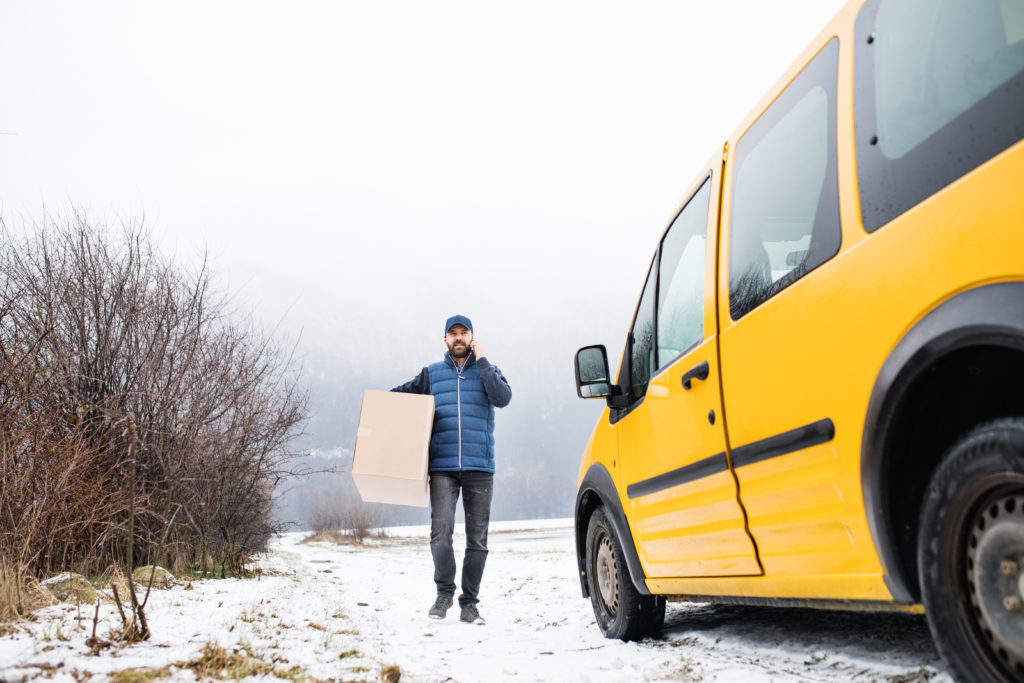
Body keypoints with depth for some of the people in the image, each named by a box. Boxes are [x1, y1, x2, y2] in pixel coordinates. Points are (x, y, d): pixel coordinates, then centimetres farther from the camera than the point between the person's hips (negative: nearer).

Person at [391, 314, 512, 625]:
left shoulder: (487, 370, 12)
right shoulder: (431, 374, 15)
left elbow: (503, 398, -7)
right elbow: (399, 395, 23)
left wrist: (481, 360, -5)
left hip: (479, 467, 0)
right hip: (442, 466, 0)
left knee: (477, 538, 2)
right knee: (441, 531, -14)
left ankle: (469, 602, 14)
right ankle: (444, 592, 7)